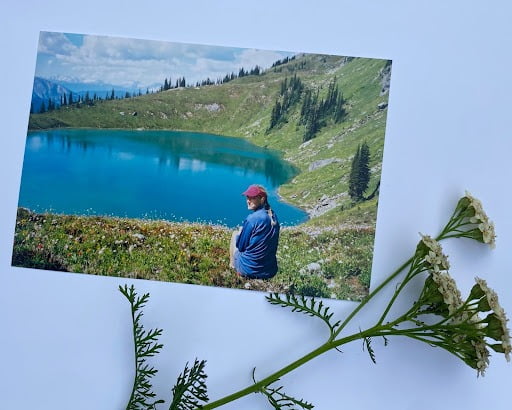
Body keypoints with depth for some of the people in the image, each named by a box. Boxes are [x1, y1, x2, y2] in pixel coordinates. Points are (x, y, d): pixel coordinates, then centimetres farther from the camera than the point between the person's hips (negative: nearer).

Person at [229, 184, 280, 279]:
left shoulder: (252, 219, -21)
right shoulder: (273, 217, 0)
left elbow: (241, 246, -10)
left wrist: (240, 233, 8)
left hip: (249, 271, -6)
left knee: (235, 234, 15)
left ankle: (232, 266, 23)